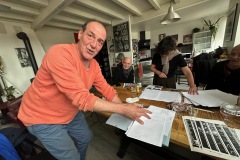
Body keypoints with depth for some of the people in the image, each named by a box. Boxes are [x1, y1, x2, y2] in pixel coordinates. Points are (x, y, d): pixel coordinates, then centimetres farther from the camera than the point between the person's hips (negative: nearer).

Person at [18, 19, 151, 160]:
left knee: (86, 138, 25)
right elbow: (82, 98, -36)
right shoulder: (59, 54, -31)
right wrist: (123, 109, -31)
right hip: (43, 118, -6)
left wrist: (127, 110, -12)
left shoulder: (94, 64, -7)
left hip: (71, 114, 7)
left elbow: (107, 89, -4)